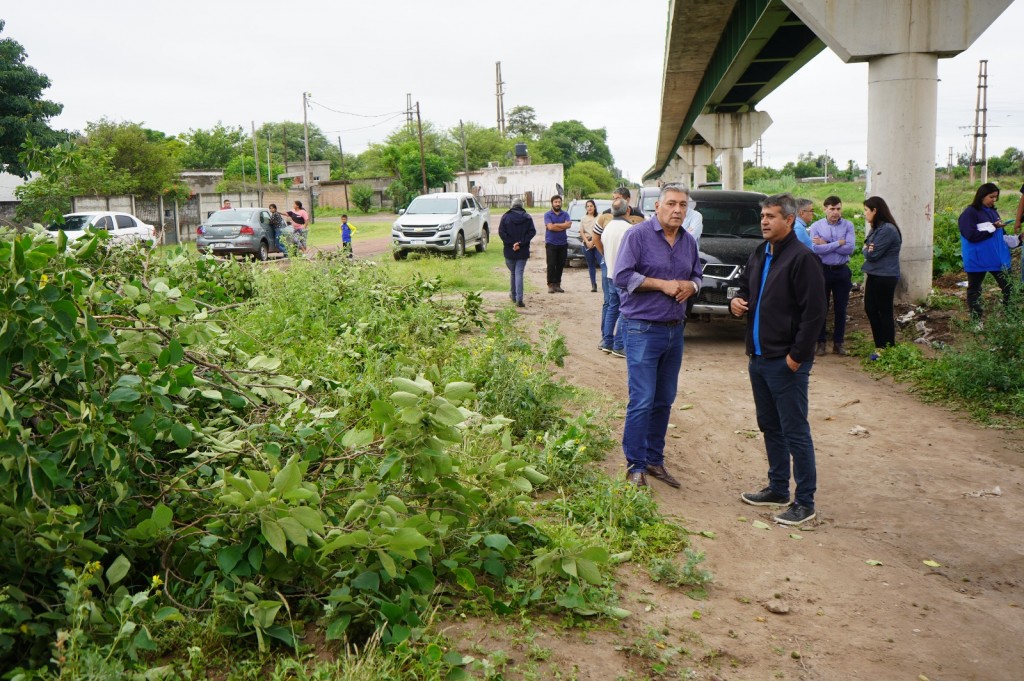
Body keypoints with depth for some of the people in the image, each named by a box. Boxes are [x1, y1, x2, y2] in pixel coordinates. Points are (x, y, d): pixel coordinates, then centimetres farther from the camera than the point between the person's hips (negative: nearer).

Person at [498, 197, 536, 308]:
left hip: (509, 252, 0)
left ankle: (513, 295, 28)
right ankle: (519, 299, -11)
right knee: (519, 274, -2)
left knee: (512, 273, 18)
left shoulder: (506, 217, -1)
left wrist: (511, 243, -11)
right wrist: (521, 243, -13)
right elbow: (532, 232, -8)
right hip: (523, 251, 0)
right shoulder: (527, 217, 1)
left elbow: (501, 232, -10)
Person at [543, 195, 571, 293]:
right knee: (551, 265, -5)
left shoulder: (565, 214, 9)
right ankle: (551, 285, -2)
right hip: (551, 243, -3)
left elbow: (568, 224, -9)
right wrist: (563, 226, -9)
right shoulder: (548, 215, 1)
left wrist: (556, 225, -12)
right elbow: (550, 227, -15)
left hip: (563, 244, 3)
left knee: (560, 265, 5)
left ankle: (557, 284, 11)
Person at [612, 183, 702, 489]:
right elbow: (621, 276, -15)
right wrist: (662, 284, -16)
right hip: (642, 329, -7)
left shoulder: (689, 241, 12)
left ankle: (655, 460, 24)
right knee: (642, 401, -7)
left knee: (664, 401, 12)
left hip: (675, 330, 7)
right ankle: (636, 466, 4)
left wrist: (690, 286, -2)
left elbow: (697, 276, 22)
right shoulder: (638, 235, -8)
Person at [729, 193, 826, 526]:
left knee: (795, 432, -2)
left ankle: (805, 502, 7)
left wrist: (796, 355, -18)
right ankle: (778, 488, 30)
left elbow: (814, 311, -18)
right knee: (770, 427, 17)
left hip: (786, 362, -9)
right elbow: (745, 287, 26)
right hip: (758, 358, 9)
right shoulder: (758, 255, 12)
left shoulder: (802, 258, -15)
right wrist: (737, 301, 2)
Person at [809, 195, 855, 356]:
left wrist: (826, 244, -13)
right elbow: (815, 249, -15)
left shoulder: (848, 225, 1)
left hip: (842, 271, 1)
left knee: (841, 309, 7)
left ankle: (838, 342, 16)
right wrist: (838, 243, -13)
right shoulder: (816, 226, -2)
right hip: (823, 270, -1)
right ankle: (820, 342, 12)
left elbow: (850, 249, -12)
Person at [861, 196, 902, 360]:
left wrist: (866, 249, -1)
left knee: (884, 312, 1)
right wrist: (867, 249, -10)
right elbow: (869, 251, 11)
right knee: (870, 309, 13)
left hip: (885, 277, -10)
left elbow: (872, 254, -21)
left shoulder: (887, 230, -19)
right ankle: (880, 346, 24)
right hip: (874, 275, 10)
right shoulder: (877, 228, 13)